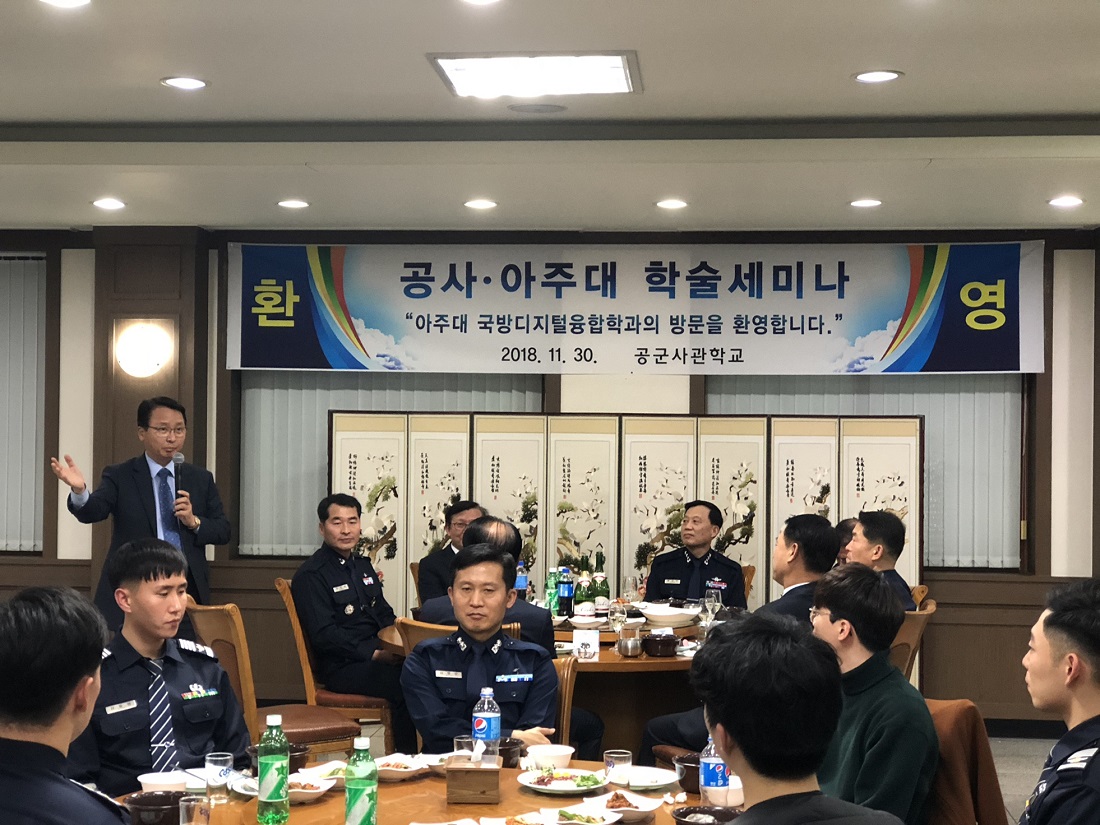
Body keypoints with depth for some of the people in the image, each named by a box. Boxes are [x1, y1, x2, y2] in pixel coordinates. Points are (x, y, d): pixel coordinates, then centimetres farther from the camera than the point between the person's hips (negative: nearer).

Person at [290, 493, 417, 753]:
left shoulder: (363, 566, 21)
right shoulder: (310, 575, -3)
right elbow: (324, 635, -12)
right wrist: (374, 653, -20)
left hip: (379, 656, 7)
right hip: (340, 668, -7)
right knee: (404, 682, -33)